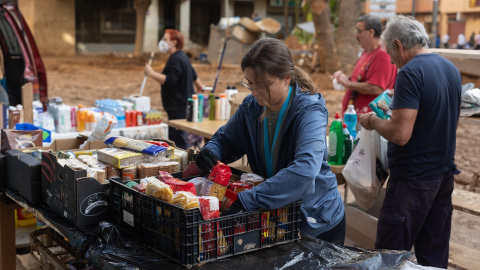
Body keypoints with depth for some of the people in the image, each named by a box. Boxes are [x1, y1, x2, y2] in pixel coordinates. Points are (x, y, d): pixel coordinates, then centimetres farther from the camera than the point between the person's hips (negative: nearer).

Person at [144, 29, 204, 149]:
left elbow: (169, 80, -27)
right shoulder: (182, 57, 18)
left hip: (178, 107, -11)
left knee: (177, 139, -12)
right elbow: (193, 74, 33)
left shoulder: (176, 59, -17)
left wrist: (152, 74, -25)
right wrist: (199, 85, 49)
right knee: (175, 137, 16)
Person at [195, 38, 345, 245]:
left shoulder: (309, 111, -26)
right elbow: (225, 140, 7)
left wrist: (246, 200, -48)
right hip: (270, 219, 5)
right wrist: (210, 151, -20)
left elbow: (304, 172, -42)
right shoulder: (251, 106, -7)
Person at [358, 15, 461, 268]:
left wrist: (372, 121, -8)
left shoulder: (410, 73, -18)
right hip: (444, 176, 9)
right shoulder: (451, 69, 8)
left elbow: (400, 134, -25)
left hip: (413, 180, -8)